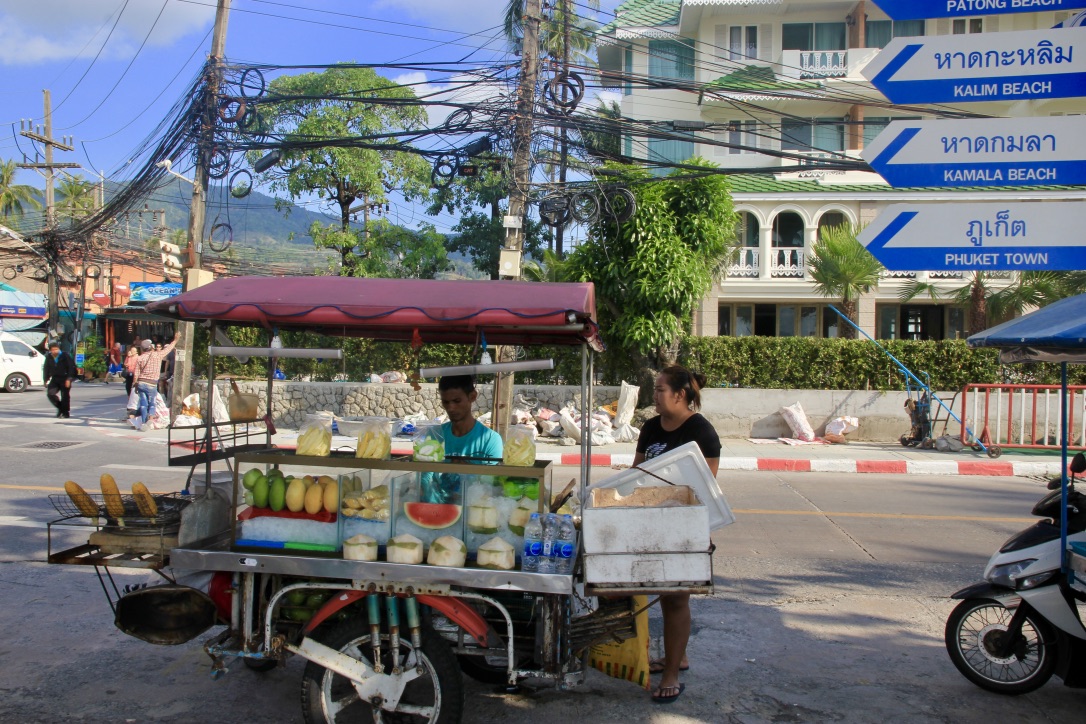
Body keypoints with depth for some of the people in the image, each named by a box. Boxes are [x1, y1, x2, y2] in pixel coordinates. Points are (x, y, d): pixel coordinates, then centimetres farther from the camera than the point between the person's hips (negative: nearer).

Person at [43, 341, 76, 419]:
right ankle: (60, 407, 12)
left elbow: (71, 367, -10)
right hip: (55, 379, 5)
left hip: (64, 379, -5)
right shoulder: (48, 357, 4)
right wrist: (46, 380, 8)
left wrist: (69, 379, -15)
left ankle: (66, 413, 8)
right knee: (50, 393, -8)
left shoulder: (64, 356, -10)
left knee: (65, 396, -4)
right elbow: (47, 369, 12)